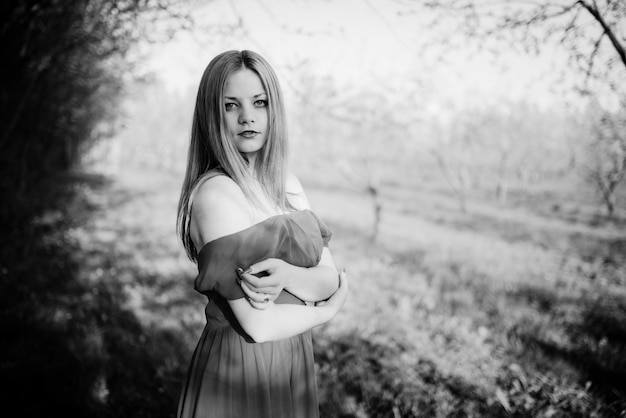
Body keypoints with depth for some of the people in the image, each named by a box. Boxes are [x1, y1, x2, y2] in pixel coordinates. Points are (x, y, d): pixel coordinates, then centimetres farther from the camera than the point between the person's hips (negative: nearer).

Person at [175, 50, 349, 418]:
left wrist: (286, 275, -22)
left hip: (293, 365, 7)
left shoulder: (288, 184, 3)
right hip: (240, 373, -7)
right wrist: (329, 308, -7)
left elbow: (331, 278, -1)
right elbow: (258, 325, -23)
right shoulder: (215, 193, -21)